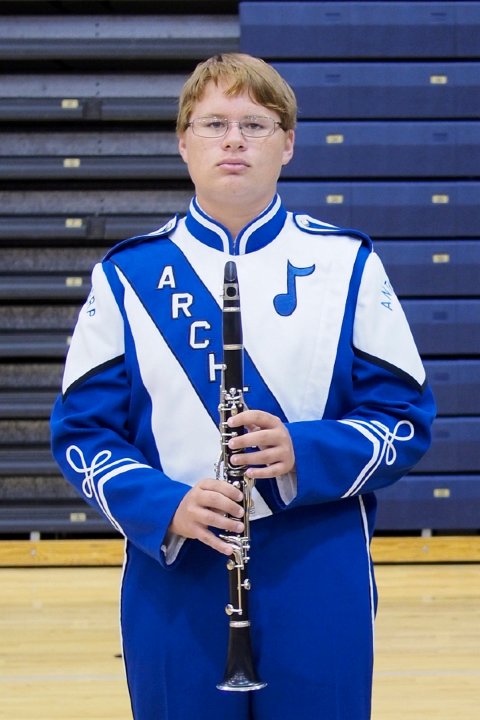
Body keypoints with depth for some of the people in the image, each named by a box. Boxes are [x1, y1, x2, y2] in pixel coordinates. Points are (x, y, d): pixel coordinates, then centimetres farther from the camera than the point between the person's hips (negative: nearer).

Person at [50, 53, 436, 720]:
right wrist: (165, 507, -14)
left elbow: (407, 417, 3)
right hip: (173, 574, 0)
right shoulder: (129, 275, 4)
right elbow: (82, 430, 4)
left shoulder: (347, 264, 4)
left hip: (319, 576, 0)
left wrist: (304, 453, -16)